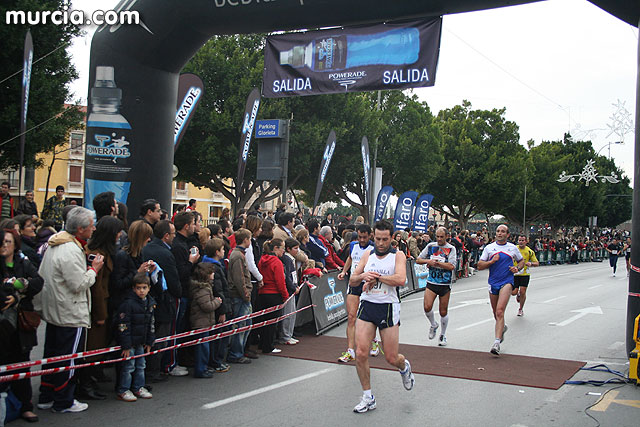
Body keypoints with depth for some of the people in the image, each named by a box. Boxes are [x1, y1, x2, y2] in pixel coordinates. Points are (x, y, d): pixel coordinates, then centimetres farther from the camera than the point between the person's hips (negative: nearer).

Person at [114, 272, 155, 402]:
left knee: (141, 365, 14)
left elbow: (151, 324, 15)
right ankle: (123, 390, 10)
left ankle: (138, 387, 27)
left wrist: (149, 341, 13)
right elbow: (123, 326, -18)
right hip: (129, 342, -7)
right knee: (128, 366, -2)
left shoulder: (150, 303, 5)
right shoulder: (128, 303, -18)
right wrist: (126, 345, -19)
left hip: (140, 342, 7)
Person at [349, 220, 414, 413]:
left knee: (391, 358, 2)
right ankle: (368, 398, 8)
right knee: (361, 353, -8)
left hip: (388, 308, -3)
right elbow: (352, 281, 10)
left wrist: (376, 276, -16)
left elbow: (400, 279, -21)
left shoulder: (398, 256, -3)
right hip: (367, 306, 3)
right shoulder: (367, 255, 9)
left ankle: (404, 367, 40)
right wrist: (363, 276, -11)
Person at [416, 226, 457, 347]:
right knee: (427, 307, -14)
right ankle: (433, 325, 16)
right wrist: (428, 261, -11)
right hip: (431, 282, 2)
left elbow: (451, 266, -16)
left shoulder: (451, 249, -3)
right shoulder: (431, 246, 5)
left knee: (443, 311, 5)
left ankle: (443, 335, 26)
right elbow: (418, 260, 8)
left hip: (445, 284, -2)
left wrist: (436, 262, -18)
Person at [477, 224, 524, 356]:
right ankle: (502, 328, 47)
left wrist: (517, 268, 0)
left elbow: (522, 261, 21)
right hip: (493, 283, 3)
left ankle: (497, 342, -22)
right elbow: (480, 266, 3)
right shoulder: (489, 247, 6)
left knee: (500, 312, -19)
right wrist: (492, 261, -13)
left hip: (506, 282, -3)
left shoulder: (513, 248, 6)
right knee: (496, 314, 14)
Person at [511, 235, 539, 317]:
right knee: (513, 292, -5)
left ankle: (521, 309, 17)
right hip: (514, 274, 1)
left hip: (525, 274, -1)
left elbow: (537, 263, 2)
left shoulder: (529, 251, -3)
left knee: (523, 292, -4)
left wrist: (531, 263, -19)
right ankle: (518, 294, 34)